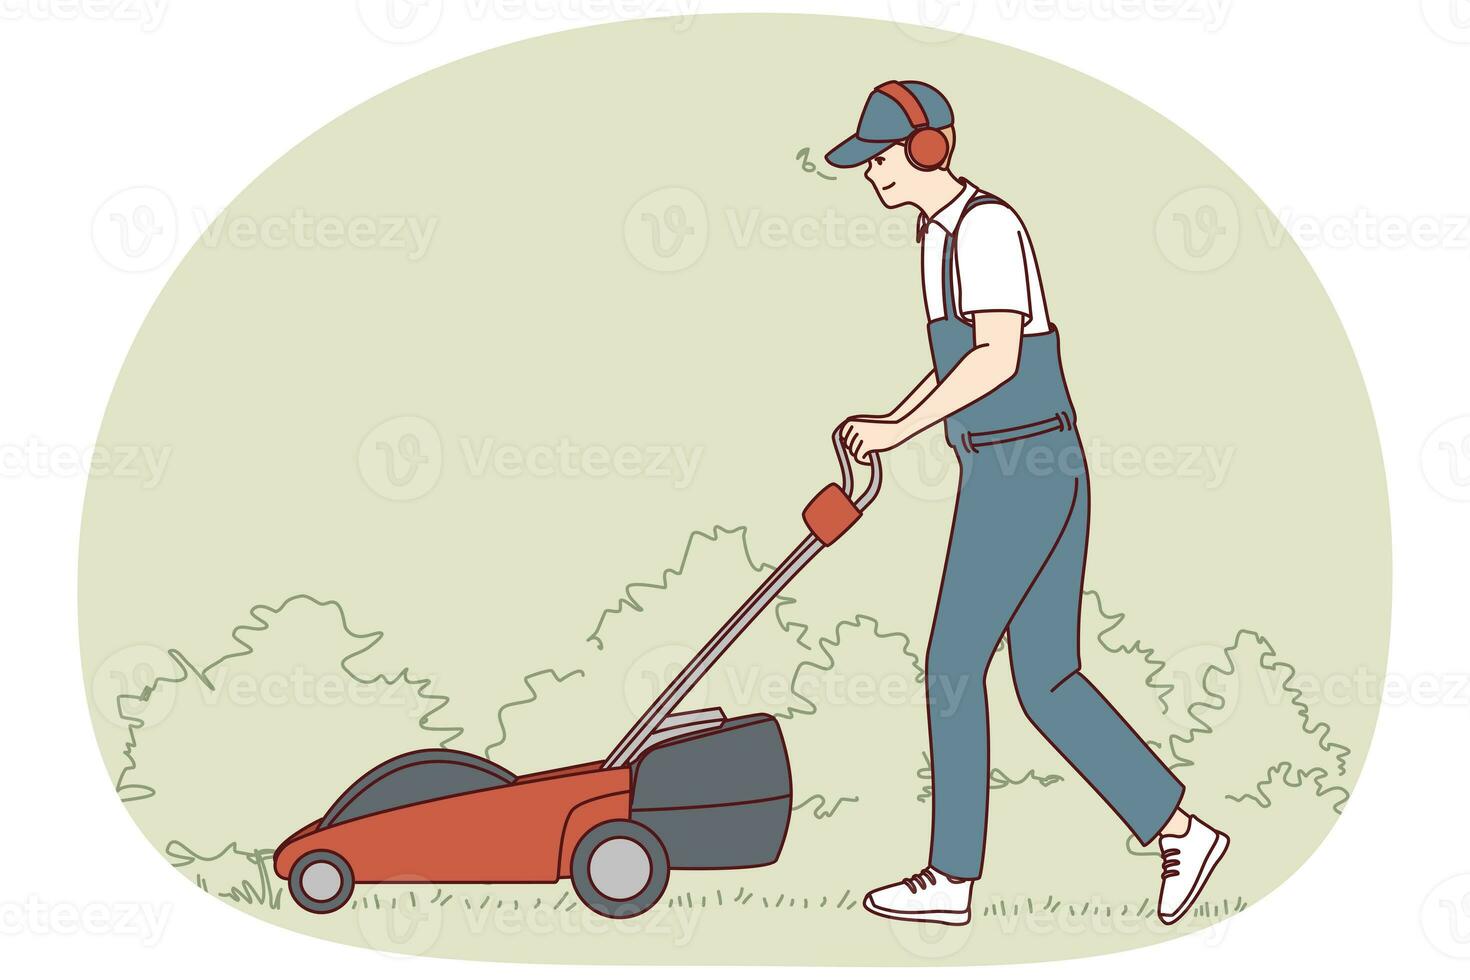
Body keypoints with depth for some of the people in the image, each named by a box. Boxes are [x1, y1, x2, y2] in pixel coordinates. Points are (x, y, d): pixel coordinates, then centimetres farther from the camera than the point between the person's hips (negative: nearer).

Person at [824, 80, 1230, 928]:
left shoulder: (986, 225, -14)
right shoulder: (944, 232, 16)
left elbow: (997, 358, -23)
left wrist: (899, 430, -17)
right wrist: (886, 426, 13)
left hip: (1019, 475, -10)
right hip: (1037, 470, 10)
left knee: (954, 667, 0)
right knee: (1049, 679, 11)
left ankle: (952, 878, 12)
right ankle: (1179, 829, 13)